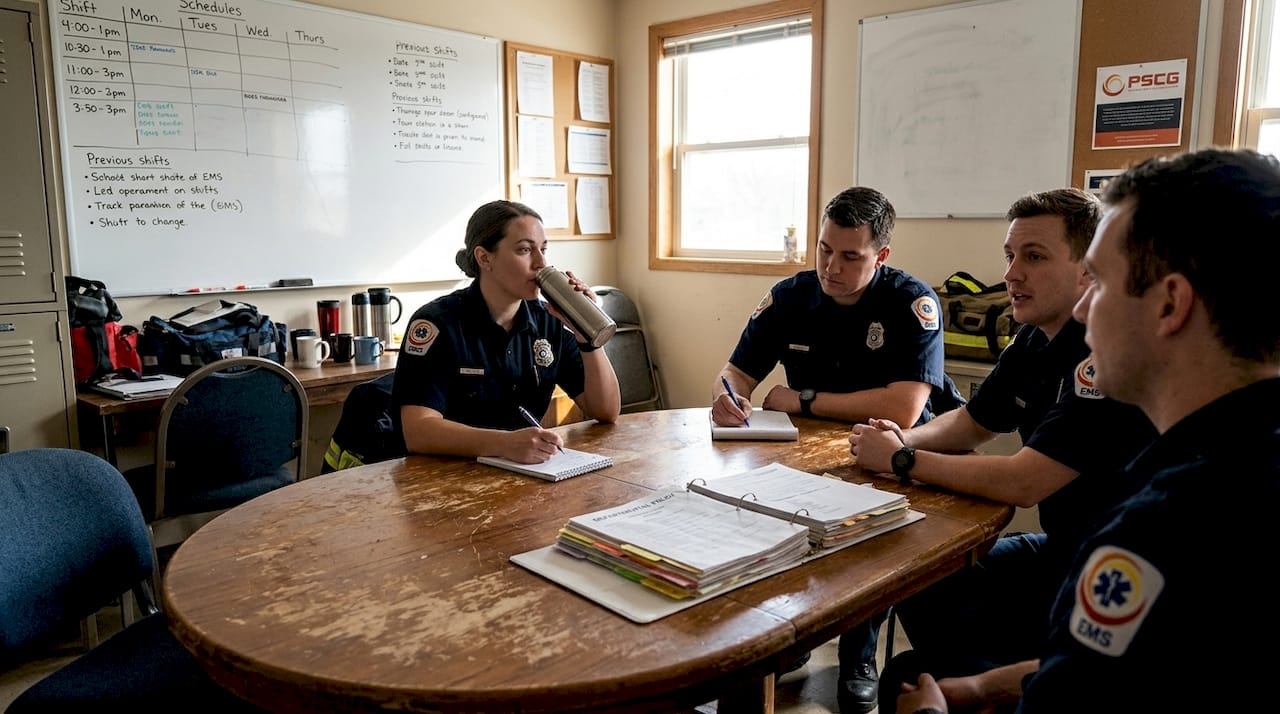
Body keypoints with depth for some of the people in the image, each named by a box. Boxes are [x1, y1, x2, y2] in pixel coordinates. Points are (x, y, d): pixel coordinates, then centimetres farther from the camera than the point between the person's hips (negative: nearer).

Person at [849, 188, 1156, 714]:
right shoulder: (1034, 342, 4)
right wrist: (904, 439, -6)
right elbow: (970, 424, 15)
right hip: (1060, 548, 9)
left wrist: (902, 461, -16)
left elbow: (1021, 483, -27)